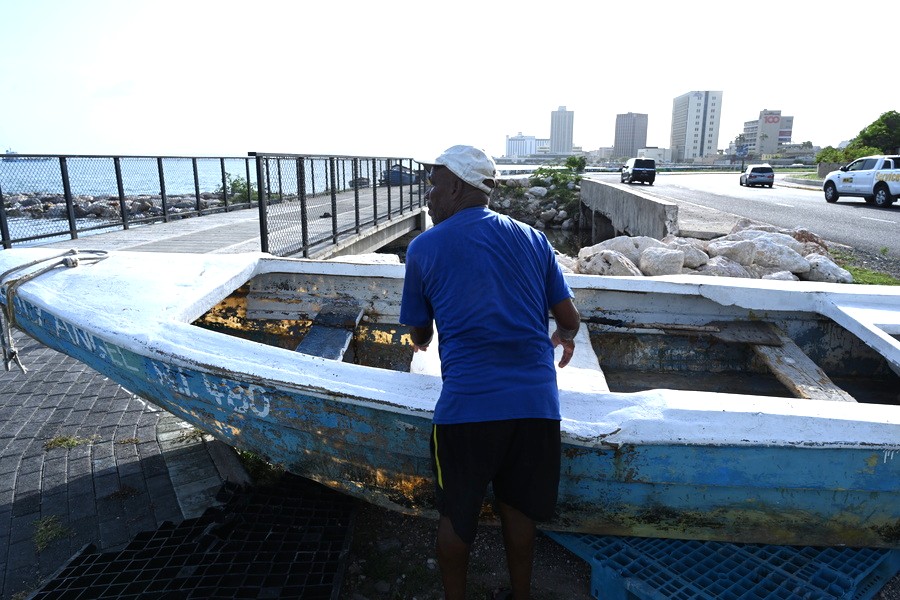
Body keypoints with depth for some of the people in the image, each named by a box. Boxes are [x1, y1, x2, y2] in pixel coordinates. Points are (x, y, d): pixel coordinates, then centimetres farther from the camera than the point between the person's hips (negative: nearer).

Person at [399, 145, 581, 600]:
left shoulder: (424, 248, 2)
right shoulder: (532, 239, 8)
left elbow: (420, 334, 11)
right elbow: (570, 318, 10)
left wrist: (422, 344, 35)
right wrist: (563, 338, 33)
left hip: (466, 404, -3)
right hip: (536, 401, 3)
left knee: (456, 515, 18)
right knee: (517, 509, 22)